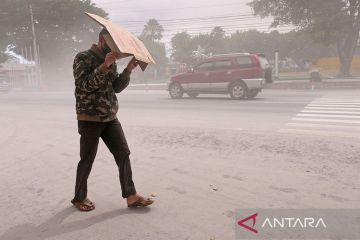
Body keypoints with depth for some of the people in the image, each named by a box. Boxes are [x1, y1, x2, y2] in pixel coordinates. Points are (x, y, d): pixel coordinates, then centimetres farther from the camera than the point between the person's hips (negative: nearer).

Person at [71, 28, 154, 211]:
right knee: (87, 160, 4)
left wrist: (128, 70, -3)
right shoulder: (83, 57, -8)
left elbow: (116, 88, 9)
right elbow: (85, 84, -21)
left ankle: (131, 196, 10)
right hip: (90, 119, -6)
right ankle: (79, 198, 25)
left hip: (110, 118, 7)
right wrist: (104, 66, -28)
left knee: (123, 154, 2)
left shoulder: (110, 61, 12)